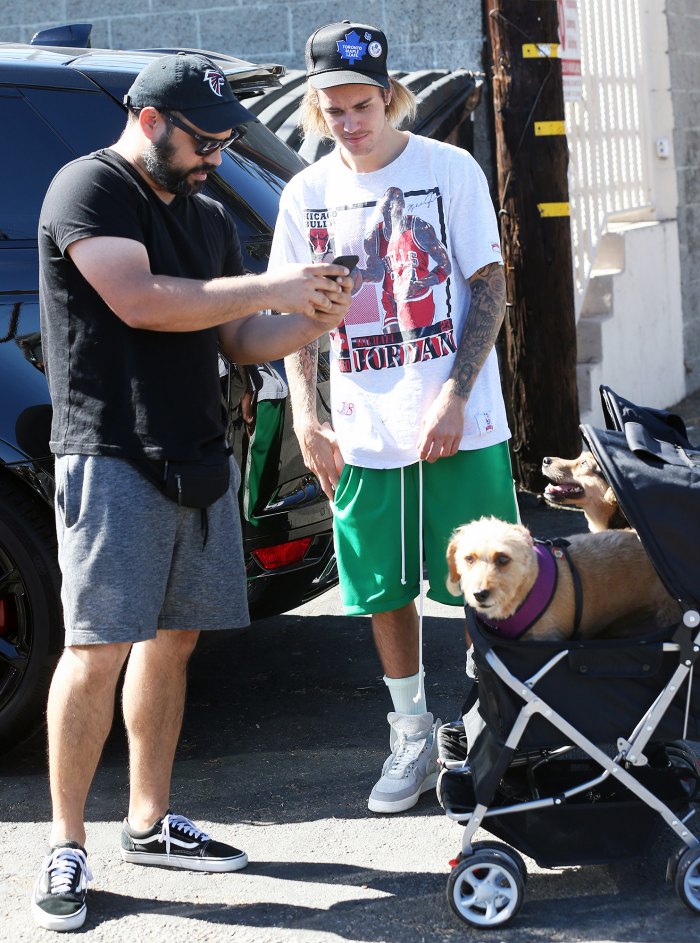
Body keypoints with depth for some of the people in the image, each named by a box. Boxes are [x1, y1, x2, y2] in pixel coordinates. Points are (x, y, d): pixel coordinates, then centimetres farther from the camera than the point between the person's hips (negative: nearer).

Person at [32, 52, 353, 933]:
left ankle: (150, 822, 21)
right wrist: (270, 287, -16)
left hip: (198, 458, 8)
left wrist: (312, 320, -1)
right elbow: (140, 300, -20)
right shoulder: (89, 188, -6)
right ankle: (65, 847, -2)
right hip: (112, 457, -8)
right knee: (98, 650, -10)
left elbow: (241, 340, 19)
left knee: (172, 639, 10)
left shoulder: (207, 216, 19)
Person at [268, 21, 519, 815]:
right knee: (384, 593, 10)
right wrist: (306, 419, -1)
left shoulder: (449, 169, -3)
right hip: (362, 436, 3)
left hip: (459, 426, -3)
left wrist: (455, 395, -13)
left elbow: (490, 289, -3)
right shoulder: (305, 194, 6)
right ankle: (412, 734, 26)